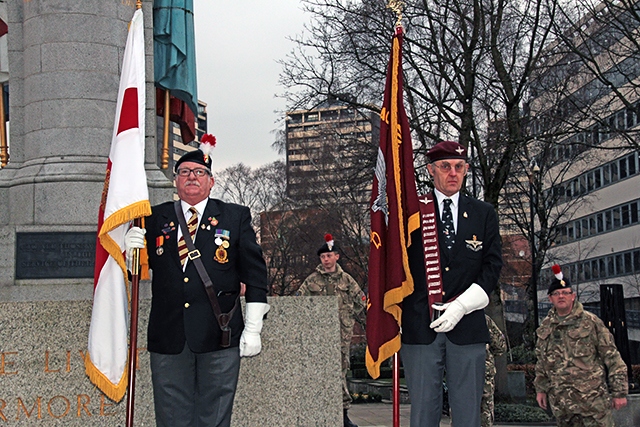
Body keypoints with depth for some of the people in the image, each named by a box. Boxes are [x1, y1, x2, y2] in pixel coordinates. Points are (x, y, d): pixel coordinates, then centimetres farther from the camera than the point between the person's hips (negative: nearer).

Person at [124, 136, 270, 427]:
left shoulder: (236, 217, 8)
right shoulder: (156, 218, 11)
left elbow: (255, 273, 5)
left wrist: (253, 328, 0)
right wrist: (132, 249, -11)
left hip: (219, 337, -1)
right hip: (168, 337, 2)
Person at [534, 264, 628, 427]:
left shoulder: (590, 322, -3)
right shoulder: (545, 328, 11)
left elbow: (612, 357, -3)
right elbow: (541, 362, 20)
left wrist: (619, 392, -5)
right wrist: (540, 388, 15)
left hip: (593, 400, -4)